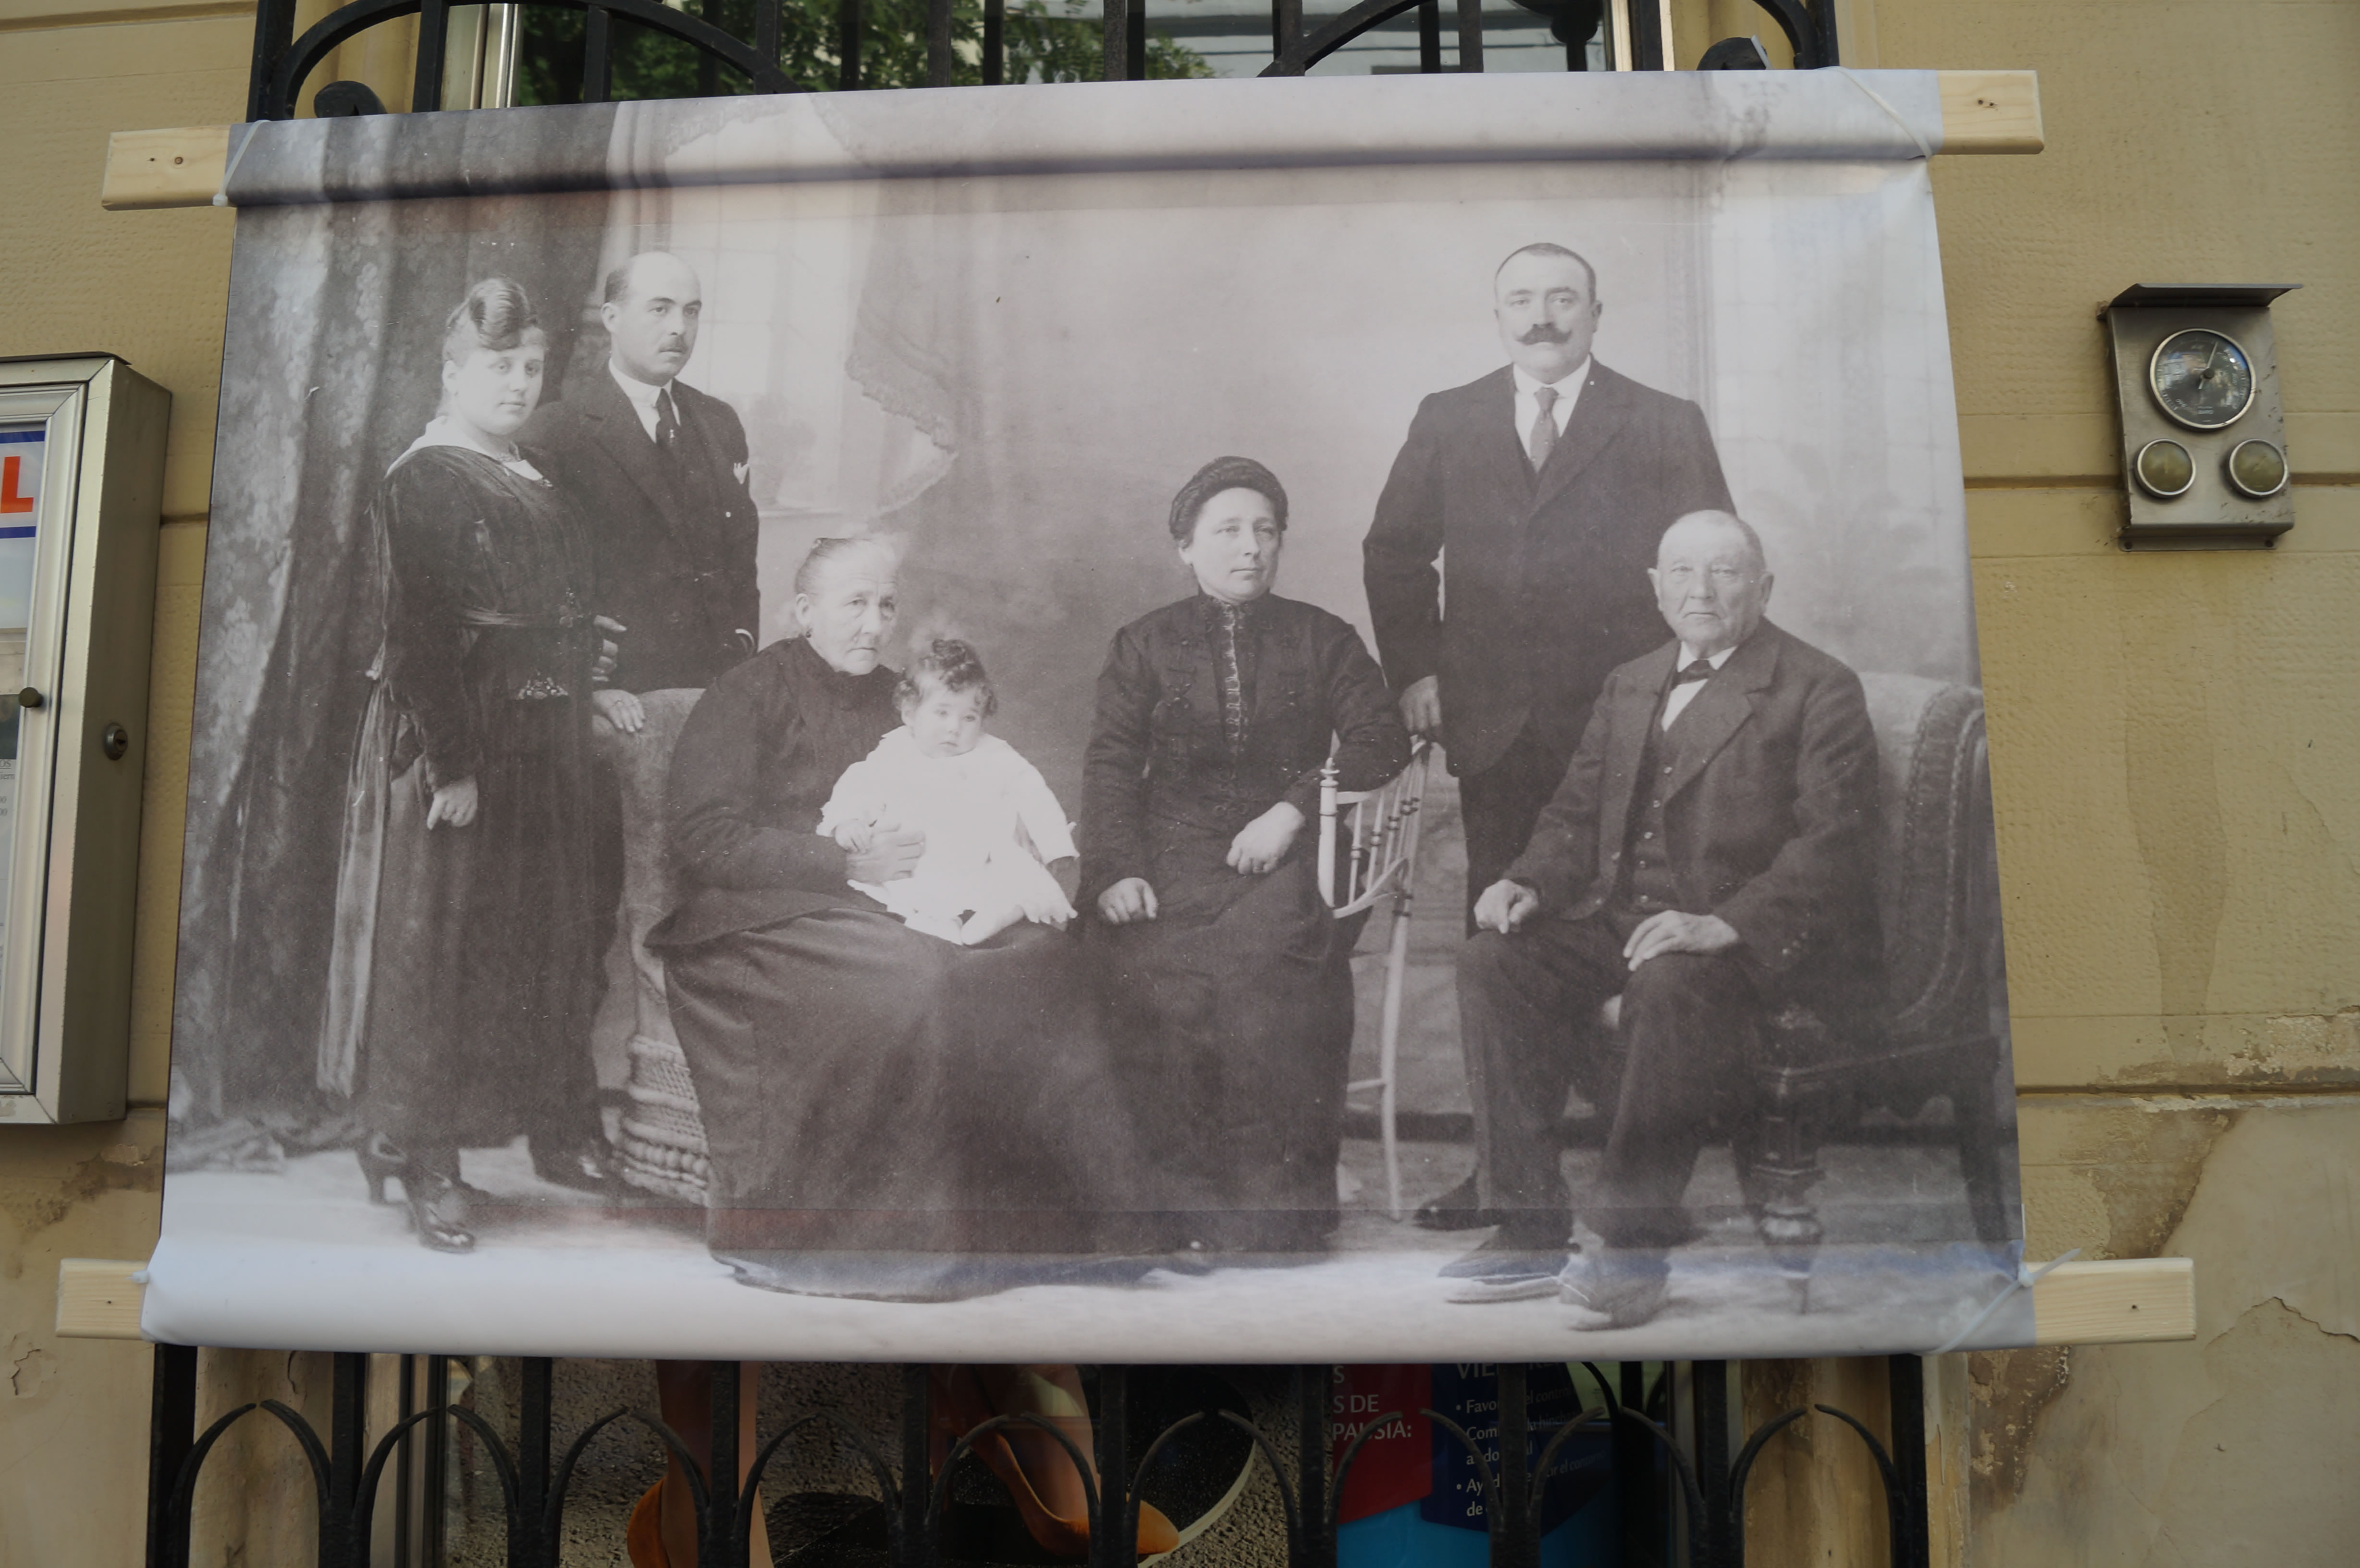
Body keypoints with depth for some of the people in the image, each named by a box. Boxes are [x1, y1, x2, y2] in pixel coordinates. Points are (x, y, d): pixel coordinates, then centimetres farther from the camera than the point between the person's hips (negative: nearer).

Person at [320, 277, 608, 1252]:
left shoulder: (534, 484, 13)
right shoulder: (421, 483, -12)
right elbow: (416, 633, -19)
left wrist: (574, 734, 12)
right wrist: (452, 762, -24)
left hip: (542, 746, 8)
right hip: (453, 741, -8)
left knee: (541, 938, 15)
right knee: (441, 944, -1)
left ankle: (552, 1129, 29)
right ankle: (424, 1162, 10)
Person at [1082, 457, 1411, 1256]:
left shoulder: (1323, 639, 15)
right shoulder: (1144, 645, 16)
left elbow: (1380, 740, 4)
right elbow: (1110, 764, 7)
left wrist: (1293, 809, -11)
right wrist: (1115, 868, -10)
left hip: (1281, 855, -1)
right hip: (1174, 853, 1)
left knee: (1265, 959, -30)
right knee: (1147, 968, -28)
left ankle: (1277, 1210, -20)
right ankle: (1199, 1199, -18)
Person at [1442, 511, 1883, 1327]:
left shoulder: (1820, 690, -1)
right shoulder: (1629, 686, 20)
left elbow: (1833, 840, -12)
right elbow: (1577, 812, 18)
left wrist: (1726, 923, -27)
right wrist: (1531, 884, -4)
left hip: (1759, 935, -6)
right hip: (1625, 918, 6)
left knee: (1668, 982, -37)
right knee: (1493, 959, -17)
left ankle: (1630, 1243, -23)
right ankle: (1530, 1230, -13)